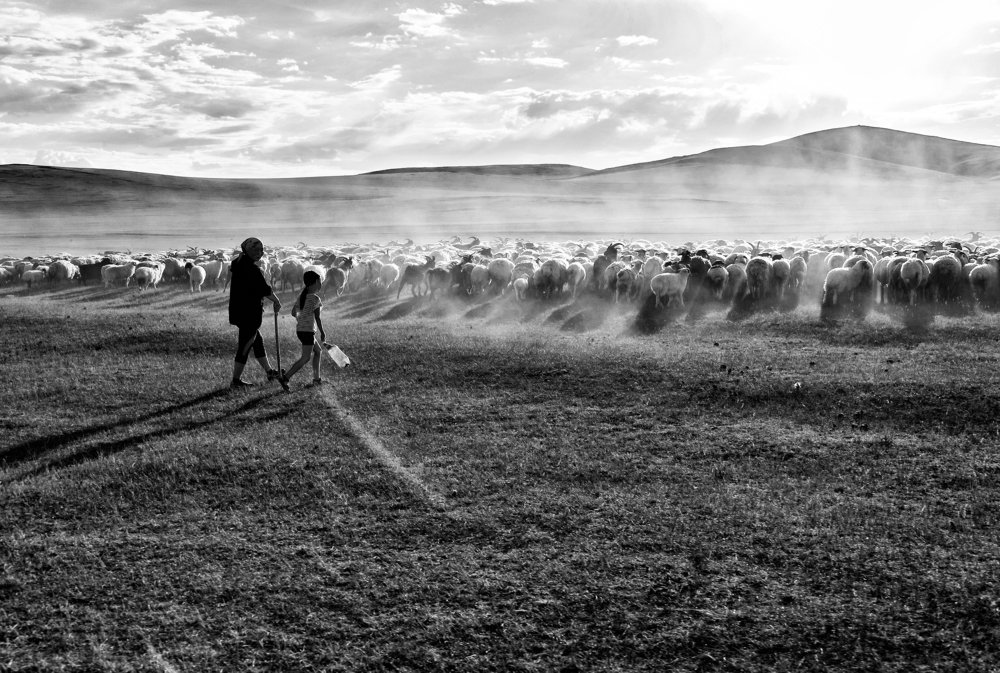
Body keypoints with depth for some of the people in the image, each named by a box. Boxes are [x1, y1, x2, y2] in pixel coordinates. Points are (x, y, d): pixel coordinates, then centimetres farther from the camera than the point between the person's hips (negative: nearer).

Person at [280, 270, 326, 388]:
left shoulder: (302, 295, 9)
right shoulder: (315, 298, -13)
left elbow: (294, 312, 12)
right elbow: (317, 318, -13)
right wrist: (322, 333, -2)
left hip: (300, 329, 9)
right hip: (308, 331, -9)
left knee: (318, 351, 19)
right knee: (306, 358, -5)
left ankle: (316, 379, 20)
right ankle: (285, 378, -11)